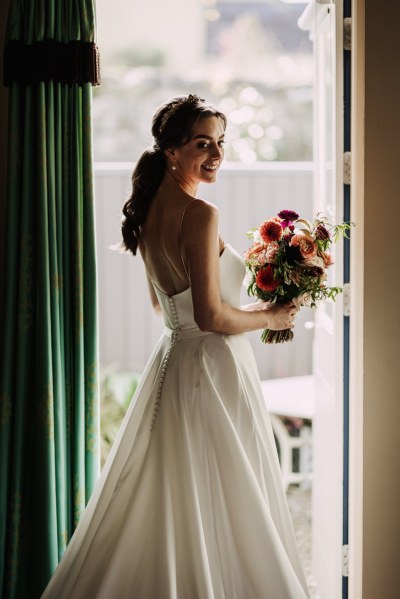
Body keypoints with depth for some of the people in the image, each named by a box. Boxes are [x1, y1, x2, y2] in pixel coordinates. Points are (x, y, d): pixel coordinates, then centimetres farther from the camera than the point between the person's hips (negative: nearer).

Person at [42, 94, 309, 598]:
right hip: (213, 369, -9)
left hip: (171, 359, 9)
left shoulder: (149, 209, 8)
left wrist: (248, 308, 20)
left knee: (160, 508, 16)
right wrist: (269, 317, -6)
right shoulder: (199, 214, -19)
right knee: (215, 508, 1)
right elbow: (211, 317, -23)